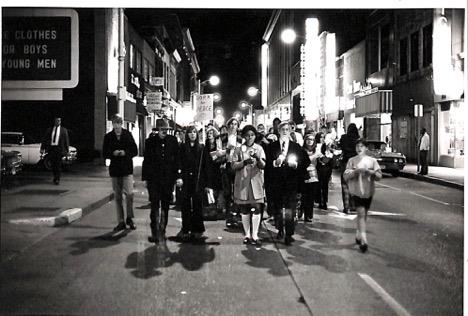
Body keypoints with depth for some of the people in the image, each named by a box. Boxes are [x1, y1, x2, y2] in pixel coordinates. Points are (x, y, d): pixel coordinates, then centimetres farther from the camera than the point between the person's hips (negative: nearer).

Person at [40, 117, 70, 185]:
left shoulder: (64, 130, 7)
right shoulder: (49, 130, 11)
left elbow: (66, 140, 7)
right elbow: (44, 139, 8)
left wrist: (67, 150, 2)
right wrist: (42, 148, -1)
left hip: (59, 149, -2)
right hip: (51, 148, 2)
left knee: (58, 164, -6)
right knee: (53, 164, 5)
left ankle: (57, 180, -3)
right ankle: (55, 177, 24)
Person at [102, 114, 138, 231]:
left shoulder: (128, 135, 3)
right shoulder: (108, 137, 5)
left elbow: (135, 151, 2)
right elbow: (104, 154, 4)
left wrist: (125, 153, -16)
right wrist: (113, 153, -15)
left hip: (127, 169, -2)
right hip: (115, 169, 2)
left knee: (129, 193, -14)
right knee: (118, 197, 6)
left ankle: (129, 218, 7)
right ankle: (121, 222, 15)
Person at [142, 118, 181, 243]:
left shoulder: (172, 140, 4)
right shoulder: (150, 141, 2)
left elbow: (177, 158, 5)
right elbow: (146, 161, 5)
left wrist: (179, 175, -1)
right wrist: (145, 178, 3)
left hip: (168, 178, 2)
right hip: (154, 179, -1)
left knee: (165, 206, 9)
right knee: (155, 206, -7)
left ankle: (162, 231, 21)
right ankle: (155, 233, -4)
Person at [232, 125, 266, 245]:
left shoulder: (259, 148, 9)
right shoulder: (239, 149, 7)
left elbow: (263, 166, 0)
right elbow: (233, 165, -1)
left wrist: (258, 159, -20)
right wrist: (244, 162, -17)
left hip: (256, 181, 0)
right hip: (242, 182, 0)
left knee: (257, 208, -7)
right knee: (244, 210, 4)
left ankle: (254, 235, -2)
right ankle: (247, 235, 14)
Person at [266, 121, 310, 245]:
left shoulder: (296, 147, 7)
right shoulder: (272, 146, 6)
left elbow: (306, 162, 4)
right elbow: (267, 162, -1)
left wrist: (296, 164, -13)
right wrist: (275, 162, -19)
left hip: (291, 183, -1)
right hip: (276, 183, 1)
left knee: (290, 210, -7)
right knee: (278, 209, 11)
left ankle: (289, 235, -2)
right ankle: (280, 230, 30)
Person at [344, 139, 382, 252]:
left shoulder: (372, 161, 5)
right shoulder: (352, 160, 3)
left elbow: (379, 176, 1)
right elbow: (346, 176, -4)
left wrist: (369, 171, -16)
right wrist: (355, 171, -19)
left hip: (368, 191, 3)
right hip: (356, 191, -3)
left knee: (364, 215, 13)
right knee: (361, 213, -14)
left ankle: (358, 236, 32)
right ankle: (363, 240, -19)